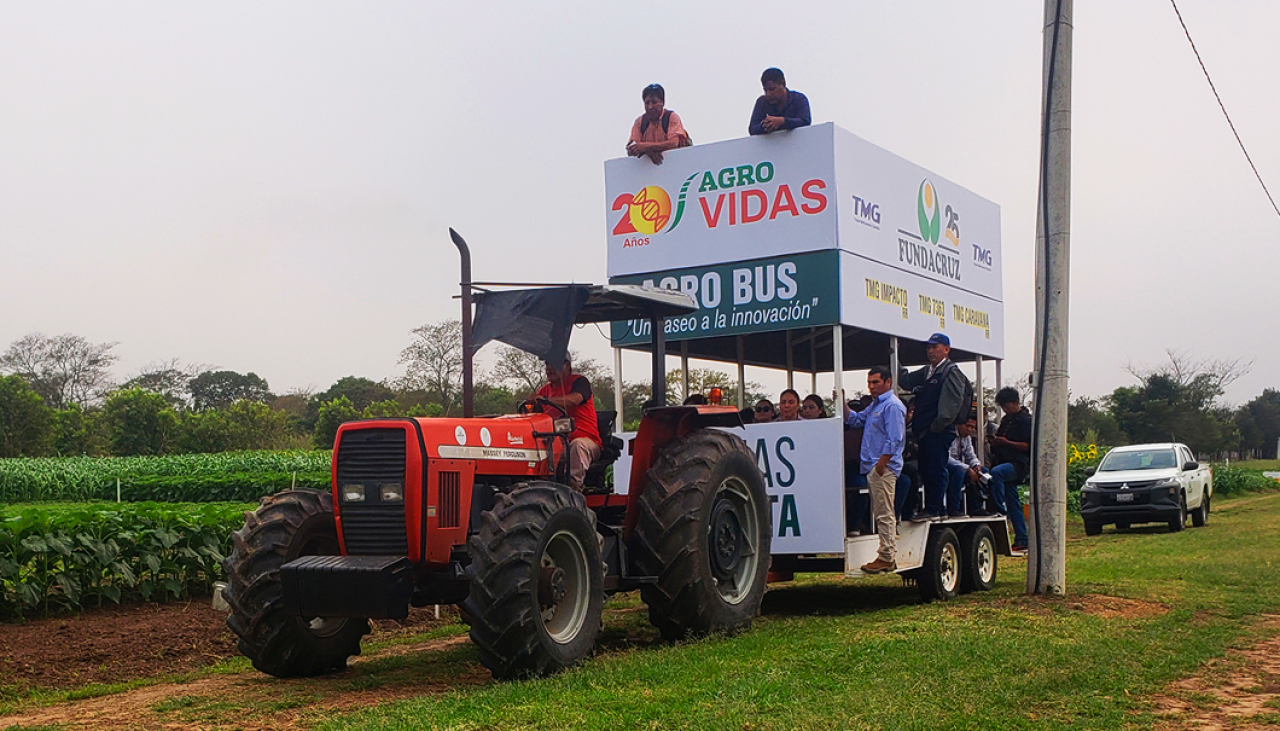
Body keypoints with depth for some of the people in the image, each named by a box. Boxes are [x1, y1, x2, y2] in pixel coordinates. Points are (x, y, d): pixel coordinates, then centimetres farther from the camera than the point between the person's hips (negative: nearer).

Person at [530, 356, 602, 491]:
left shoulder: (579, 381, 2)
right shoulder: (544, 390, 21)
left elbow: (574, 400, -21)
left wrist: (546, 399, -34)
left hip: (583, 438, -5)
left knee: (577, 445, -38)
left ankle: (574, 485, -46)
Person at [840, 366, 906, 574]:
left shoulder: (892, 405, -11)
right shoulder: (874, 405, 20)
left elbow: (894, 440, -18)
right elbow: (854, 420, 26)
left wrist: (880, 464, -20)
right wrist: (842, 403, 12)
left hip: (884, 467, -10)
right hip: (873, 467, 10)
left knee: (884, 514, -7)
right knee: (879, 513, 11)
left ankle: (887, 557, -5)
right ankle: (888, 555, 16)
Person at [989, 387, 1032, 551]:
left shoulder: (1026, 420, -4)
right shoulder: (1006, 420, 21)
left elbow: (1028, 446, -12)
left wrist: (1006, 442, -19)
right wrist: (995, 441, 14)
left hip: (1019, 464, -8)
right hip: (1005, 464, 8)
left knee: (996, 473, -37)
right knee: (1013, 503, 6)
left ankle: (1001, 511, -33)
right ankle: (1022, 540, 10)